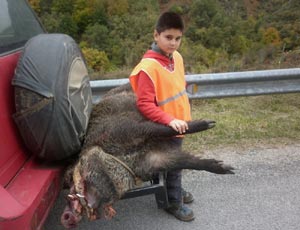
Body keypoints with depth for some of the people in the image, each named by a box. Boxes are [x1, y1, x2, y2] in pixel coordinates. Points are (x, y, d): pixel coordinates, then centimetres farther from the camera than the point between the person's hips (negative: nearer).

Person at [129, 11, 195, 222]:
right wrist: (169, 120, -33)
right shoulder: (148, 67, -25)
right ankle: (174, 202, 30)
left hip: (179, 122, 7)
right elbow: (144, 104, -26)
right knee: (174, 163, 8)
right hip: (166, 128, -7)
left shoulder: (177, 57, 1)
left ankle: (175, 190, 47)